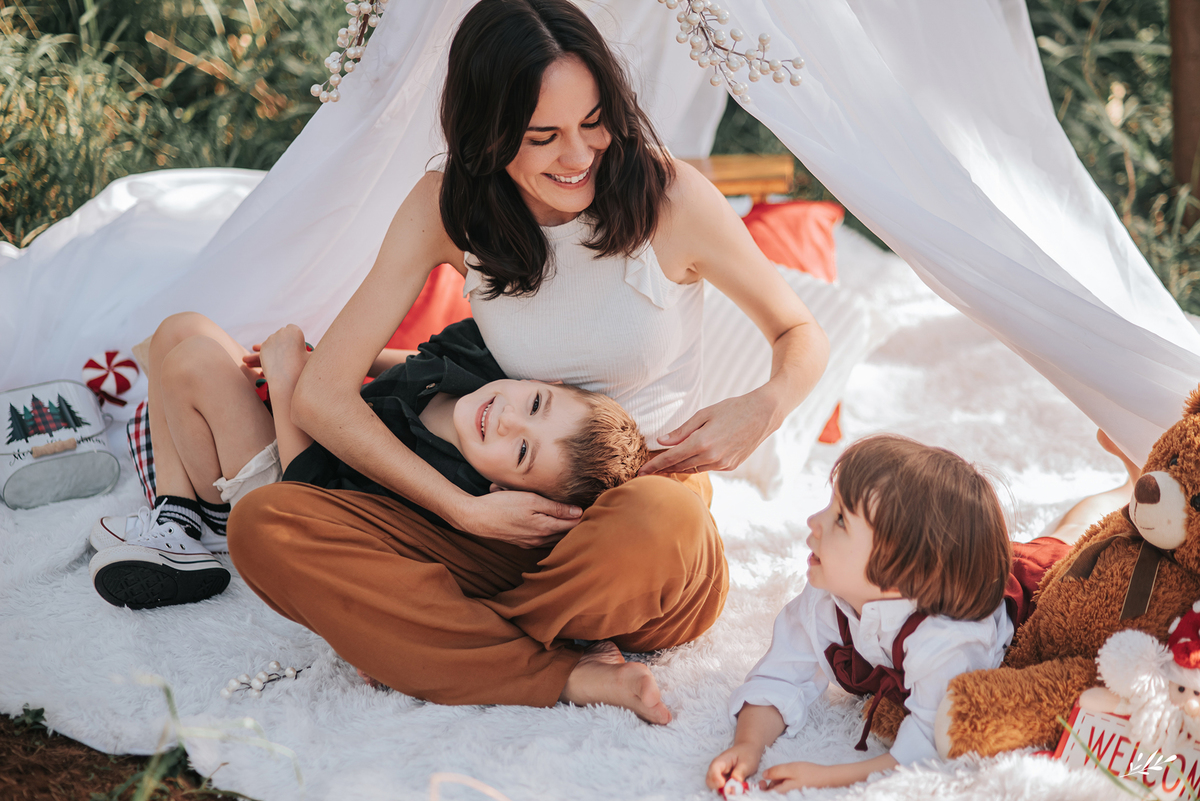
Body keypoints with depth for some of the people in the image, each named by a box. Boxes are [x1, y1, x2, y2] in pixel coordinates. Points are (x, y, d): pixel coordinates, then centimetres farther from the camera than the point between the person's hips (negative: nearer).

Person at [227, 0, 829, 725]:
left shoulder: (668, 196, -9)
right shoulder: (447, 209, -4)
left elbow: (802, 335, 6)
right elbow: (324, 394, -5)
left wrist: (766, 408, -18)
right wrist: (468, 510, -16)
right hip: (516, 526, 3)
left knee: (654, 520, -41)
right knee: (264, 526, -20)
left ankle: (441, 640, -12)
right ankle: (572, 677, -25)